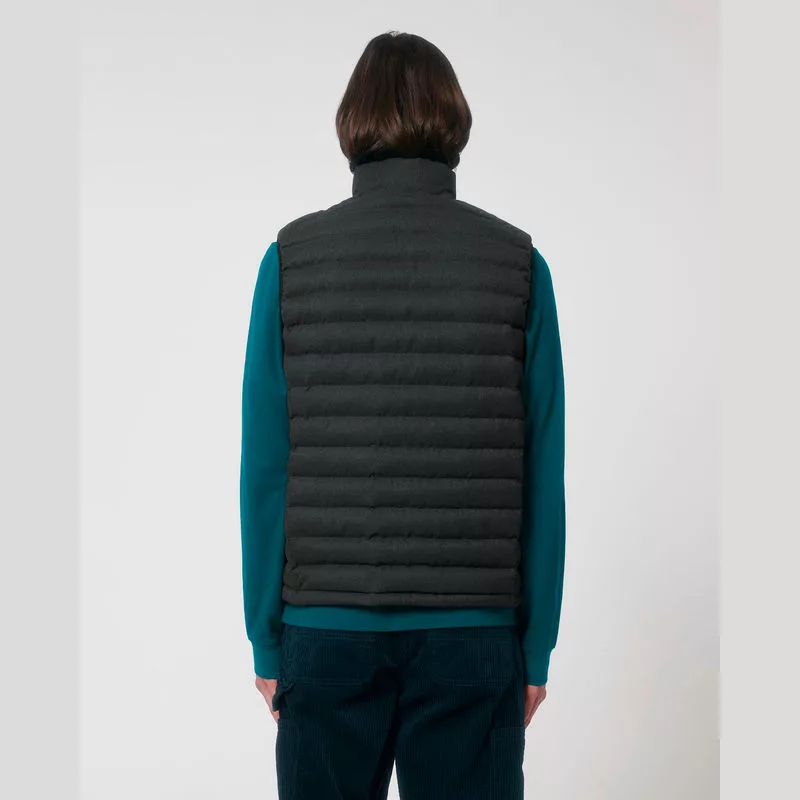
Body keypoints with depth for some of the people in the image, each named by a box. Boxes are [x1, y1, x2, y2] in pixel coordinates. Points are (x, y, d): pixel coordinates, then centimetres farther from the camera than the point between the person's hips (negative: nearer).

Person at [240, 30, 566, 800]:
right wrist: (537, 645, 4)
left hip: (327, 628, 1)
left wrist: (266, 638, 4)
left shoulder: (291, 256, -2)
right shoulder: (516, 262, -2)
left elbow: (264, 465, -3)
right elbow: (543, 474, -3)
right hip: (473, 630, 0)